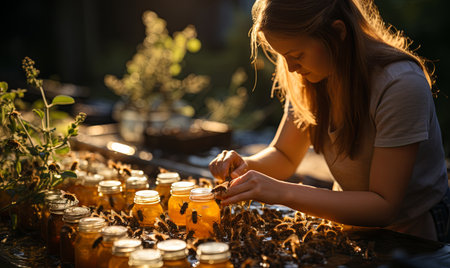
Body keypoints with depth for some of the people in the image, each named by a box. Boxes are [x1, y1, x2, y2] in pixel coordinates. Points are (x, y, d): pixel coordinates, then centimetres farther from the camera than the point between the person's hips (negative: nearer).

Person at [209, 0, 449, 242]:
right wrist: (246, 166, -18)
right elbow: (283, 156, 5)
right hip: (352, 225, 5)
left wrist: (284, 193, -33)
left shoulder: (401, 84, -26)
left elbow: (384, 206, -26)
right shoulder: (309, 77, -5)